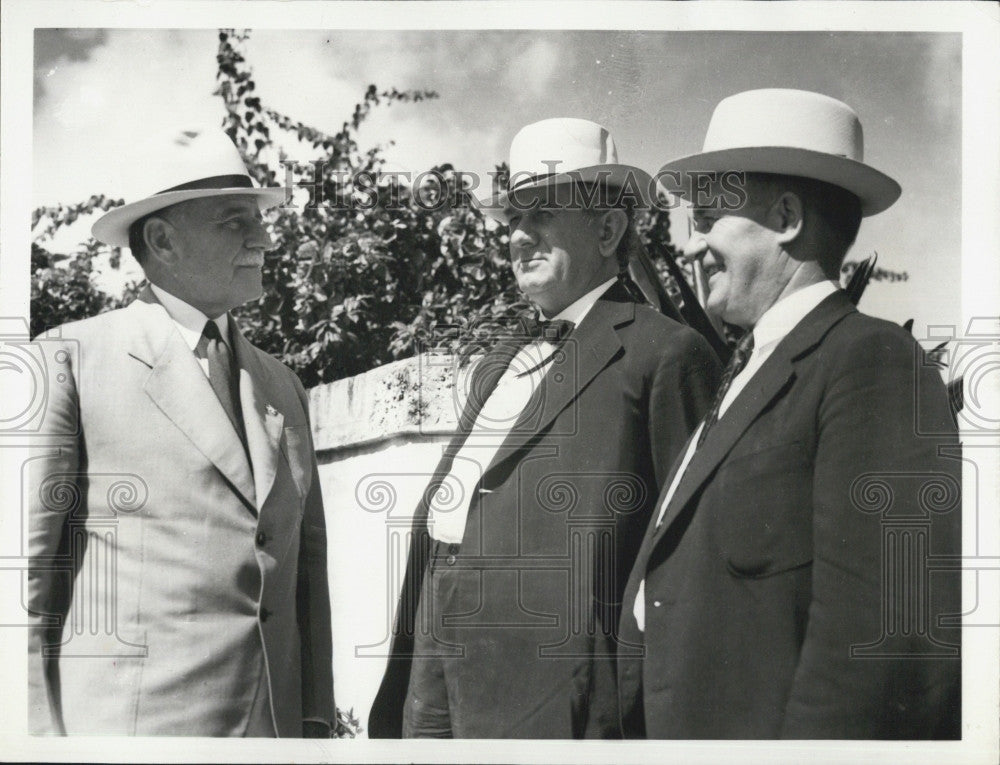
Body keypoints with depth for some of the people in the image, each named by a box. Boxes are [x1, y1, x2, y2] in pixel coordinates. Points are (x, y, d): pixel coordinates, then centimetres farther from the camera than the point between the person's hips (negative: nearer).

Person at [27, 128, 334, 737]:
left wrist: (317, 722, 9)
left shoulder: (283, 387, 15)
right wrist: (42, 733, -10)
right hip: (124, 727, -5)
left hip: (273, 728, 5)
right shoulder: (70, 359, -2)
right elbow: (25, 567, -5)